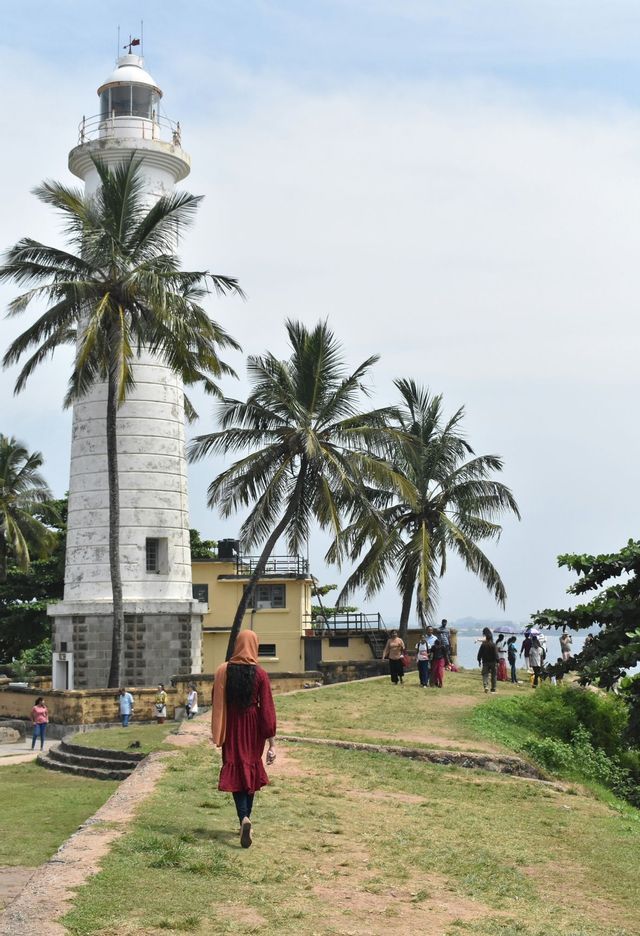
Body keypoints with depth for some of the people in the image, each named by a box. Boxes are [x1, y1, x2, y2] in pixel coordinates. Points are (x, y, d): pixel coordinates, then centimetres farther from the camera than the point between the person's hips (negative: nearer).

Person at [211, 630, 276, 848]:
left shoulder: (223, 671, -6)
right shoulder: (260, 674, -10)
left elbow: (216, 703, 1)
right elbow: (267, 708, -11)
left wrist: (217, 732, 15)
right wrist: (272, 743, -8)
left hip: (231, 729, 0)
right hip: (253, 729, 0)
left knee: (236, 773, 1)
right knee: (251, 771, 17)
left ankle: (244, 819, -20)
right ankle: (246, 818, 25)